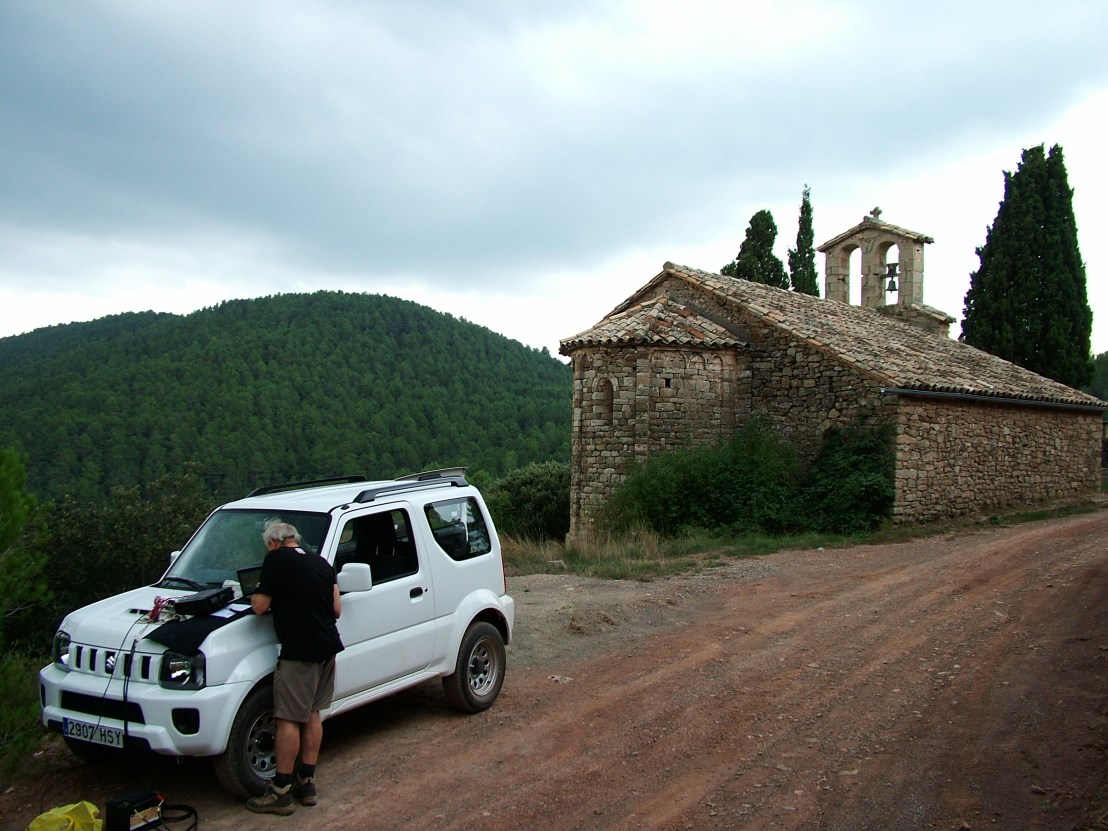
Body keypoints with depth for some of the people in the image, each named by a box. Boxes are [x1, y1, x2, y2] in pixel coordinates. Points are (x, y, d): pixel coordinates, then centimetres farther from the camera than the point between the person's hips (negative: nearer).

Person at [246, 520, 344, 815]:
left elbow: (260, 607, -7)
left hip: (299, 650, -8)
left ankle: (281, 792, 4)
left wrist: (256, 598, 14)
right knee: (312, 714, 16)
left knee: (288, 719, -1)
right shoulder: (321, 563, 15)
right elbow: (336, 608, 13)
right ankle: (307, 782, 23)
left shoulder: (276, 560, -6)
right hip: (328, 646, 8)